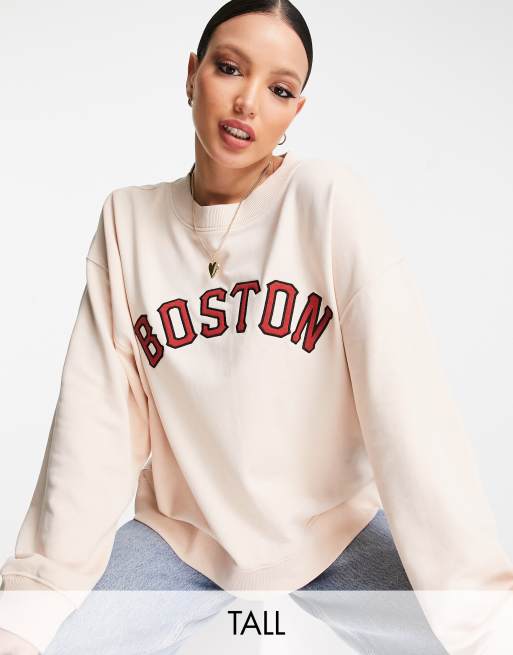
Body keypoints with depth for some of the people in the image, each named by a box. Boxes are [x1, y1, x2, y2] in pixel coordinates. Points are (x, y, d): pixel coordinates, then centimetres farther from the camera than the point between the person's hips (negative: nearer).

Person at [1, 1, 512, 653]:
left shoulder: (331, 200, -11)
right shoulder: (128, 221, -3)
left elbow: (408, 405, -20)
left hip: (335, 531, -1)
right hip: (181, 537, 2)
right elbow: (97, 422, -9)